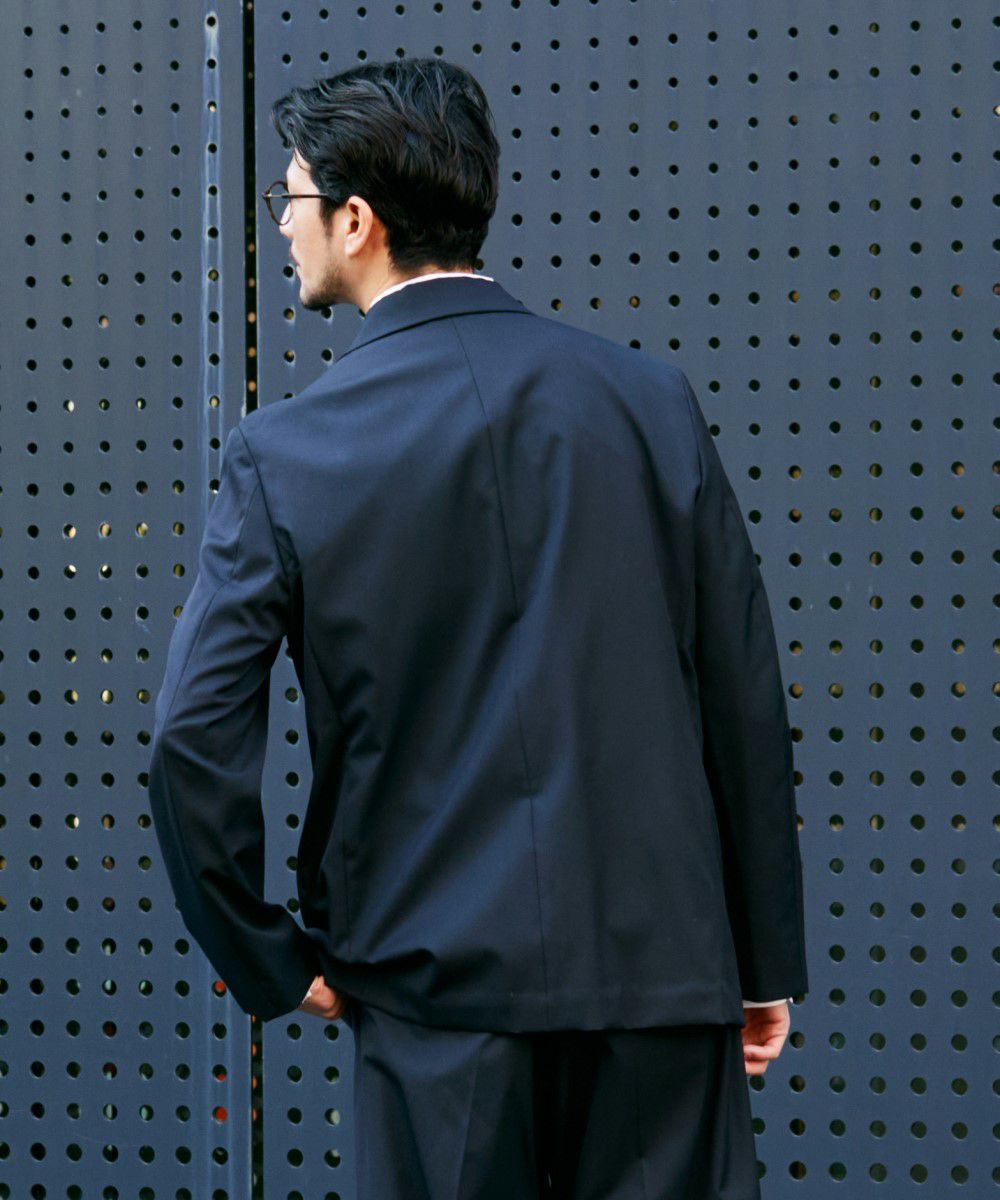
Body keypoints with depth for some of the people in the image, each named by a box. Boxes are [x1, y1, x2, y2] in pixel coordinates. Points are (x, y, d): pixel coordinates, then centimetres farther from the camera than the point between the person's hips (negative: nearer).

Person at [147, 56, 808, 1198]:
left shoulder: (287, 452, -6)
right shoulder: (651, 399, 1)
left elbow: (193, 741, -9)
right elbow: (746, 699, 3)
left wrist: (272, 964, 5)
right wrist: (768, 963, 12)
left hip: (433, 985, -2)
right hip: (662, 966, 2)